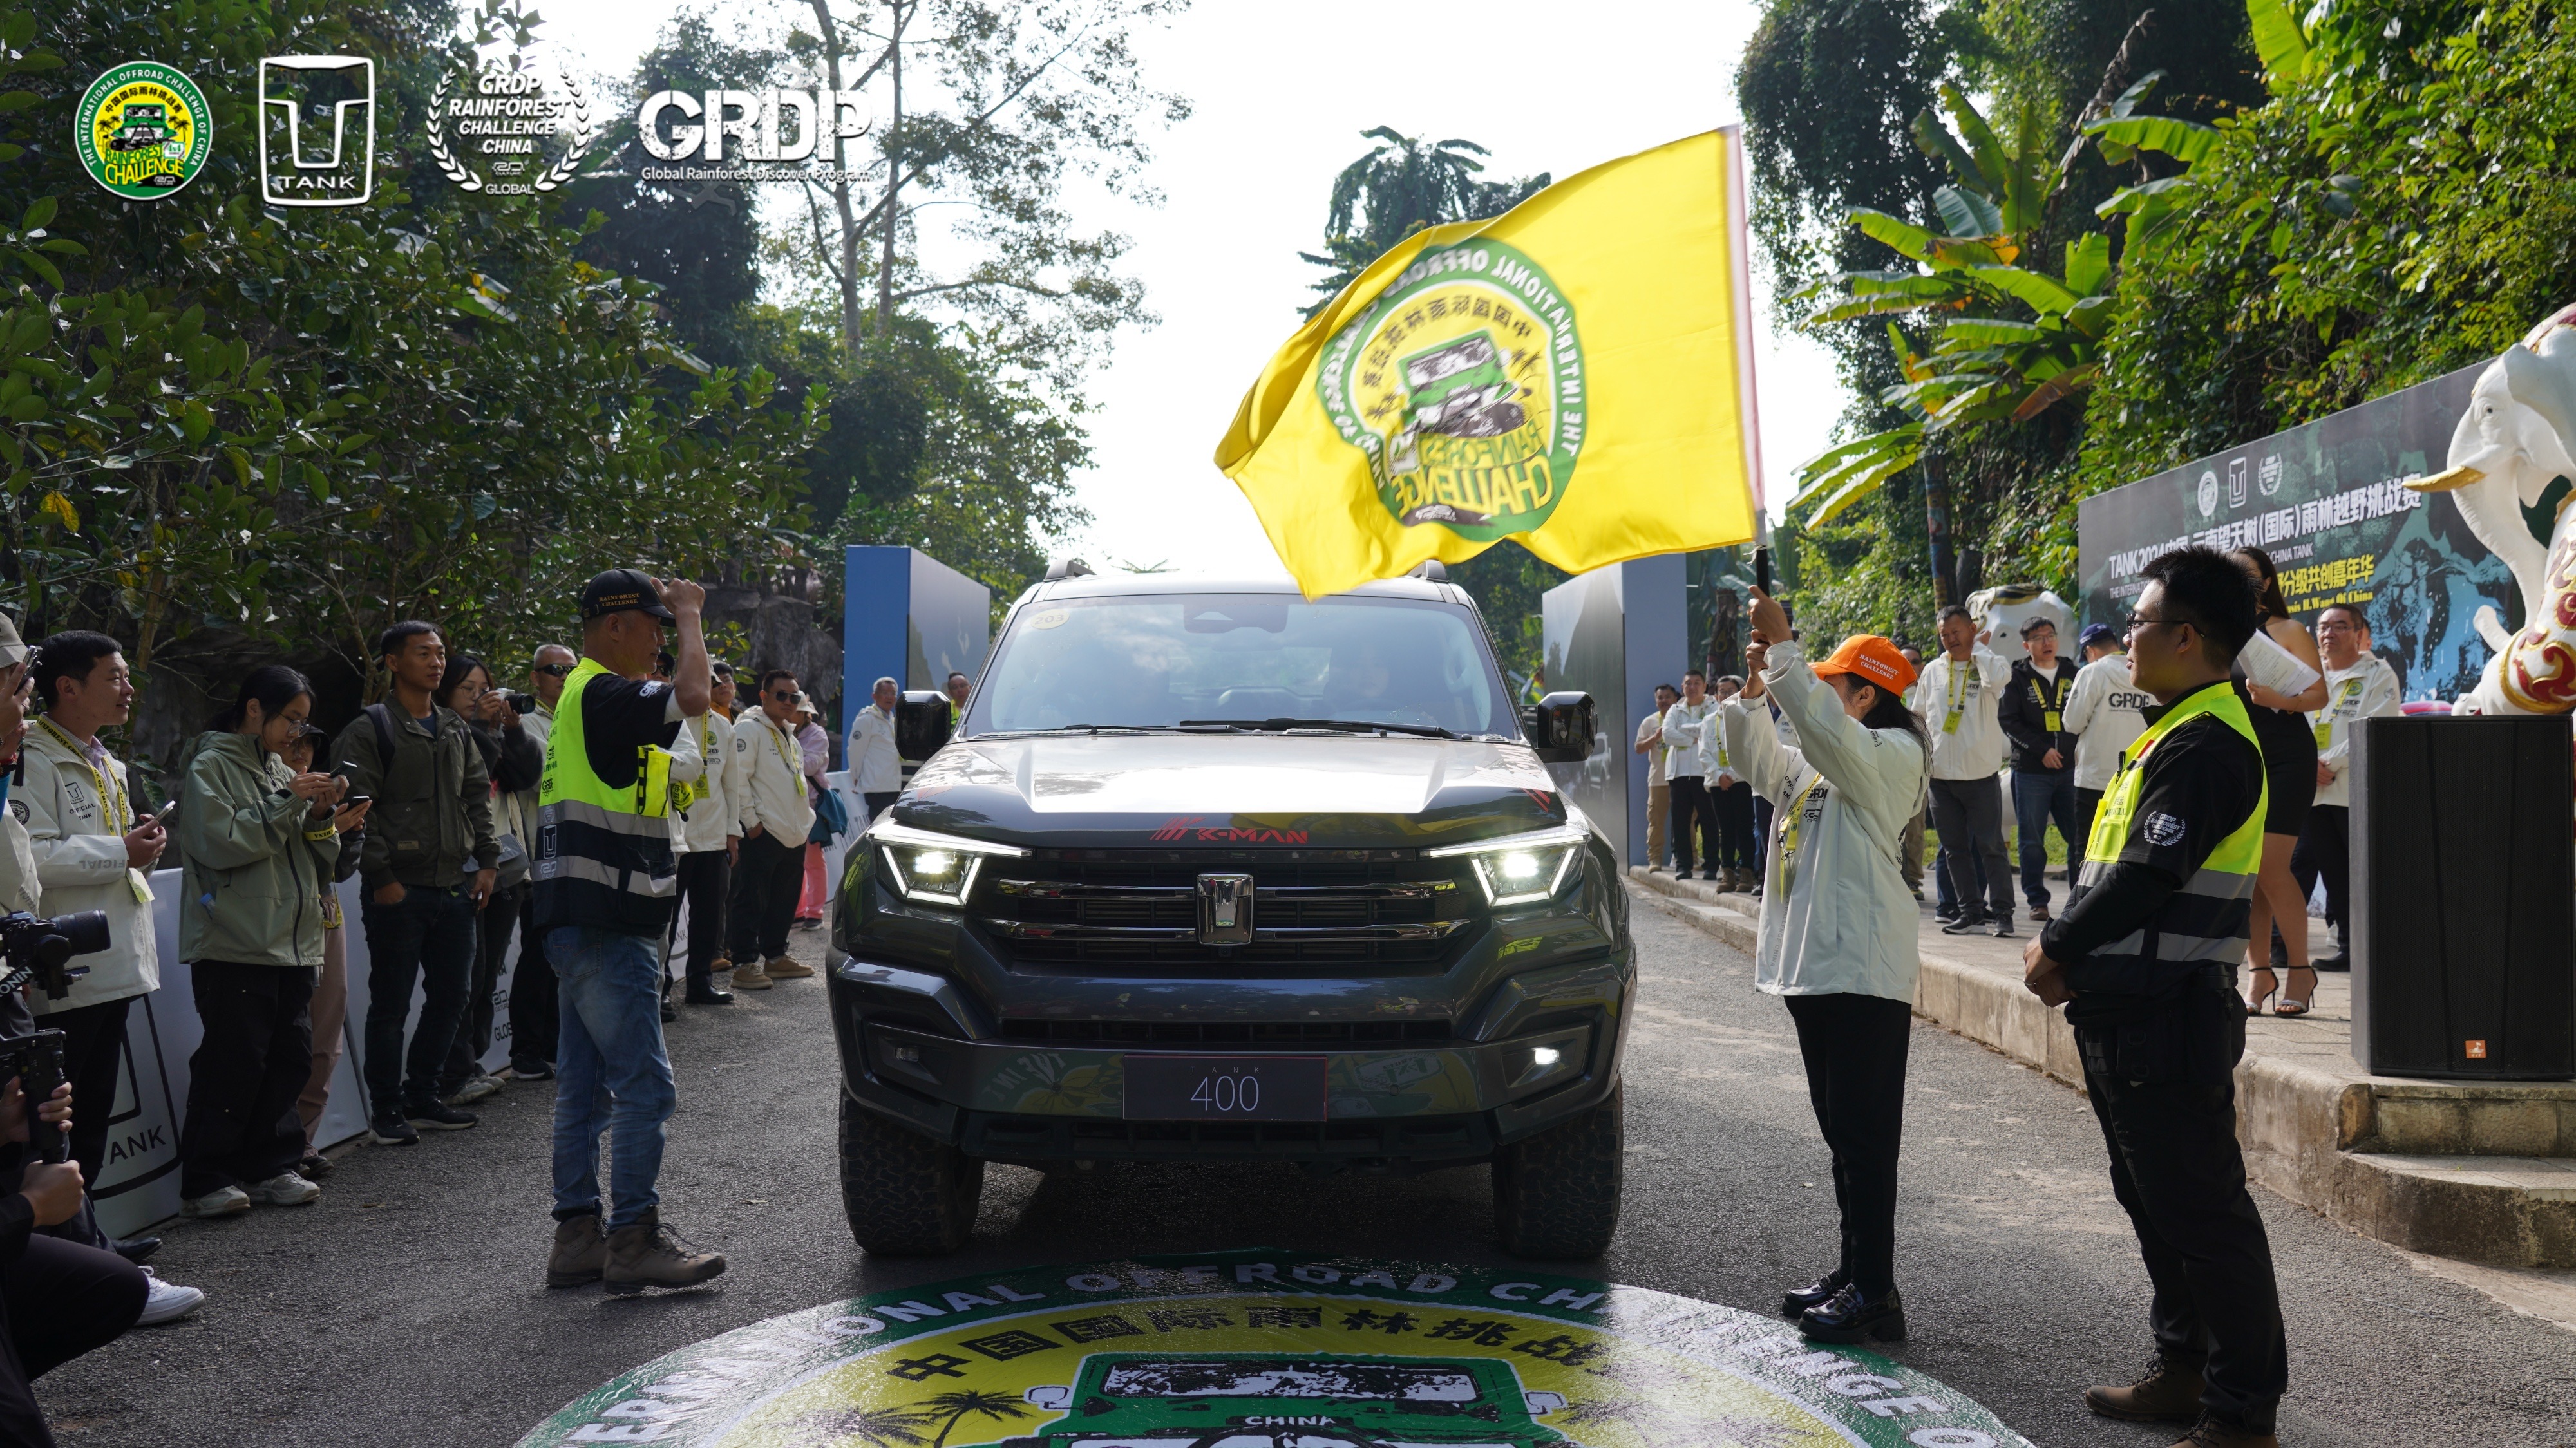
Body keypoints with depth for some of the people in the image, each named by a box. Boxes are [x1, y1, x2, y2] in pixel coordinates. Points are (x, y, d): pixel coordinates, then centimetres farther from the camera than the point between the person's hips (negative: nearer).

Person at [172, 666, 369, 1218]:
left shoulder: (283, 773, 19)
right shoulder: (211, 767, -1)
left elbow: (314, 866, 18)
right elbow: (221, 842, -16)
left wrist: (322, 818, -1)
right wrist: (289, 803, -15)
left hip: (292, 945, 7)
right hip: (235, 946, -7)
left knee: (290, 1058, 7)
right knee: (233, 1064, -5)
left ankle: (270, 1167, 17)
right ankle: (205, 1182, 4)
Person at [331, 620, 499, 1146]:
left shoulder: (455, 730, 15)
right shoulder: (369, 731, -6)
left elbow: (478, 798, 19)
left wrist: (487, 861, 10)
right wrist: (380, 876, -15)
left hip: (455, 886, 7)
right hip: (399, 890, -7)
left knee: (451, 995, 12)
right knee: (391, 1004, 1)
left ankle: (421, 1097, 25)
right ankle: (386, 1109, 11)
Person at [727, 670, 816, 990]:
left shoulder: (790, 736, 21)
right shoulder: (749, 729, -7)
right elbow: (739, 778, -15)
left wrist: (806, 819, 19)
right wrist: (751, 821, -18)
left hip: (794, 833, 9)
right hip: (763, 832, -9)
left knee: (785, 900, 14)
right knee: (752, 900, -8)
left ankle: (774, 954, 25)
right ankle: (745, 964, -8)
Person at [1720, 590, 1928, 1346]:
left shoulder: (1891, 753, -9)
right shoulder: (1821, 763, 21)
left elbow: (1823, 725, -26)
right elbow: (1762, 764, 21)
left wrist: (1782, 644, -23)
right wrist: (1755, 689, 8)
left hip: (1863, 971, -10)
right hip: (1814, 964, 10)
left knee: (1864, 1135, -8)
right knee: (1840, 1131, 14)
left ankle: (1875, 1294, -5)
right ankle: (1855, 1272, 22)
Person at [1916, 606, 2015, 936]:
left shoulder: (1989, 663, -3)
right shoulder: (1932, 671, 10)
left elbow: (1997, 679, -29)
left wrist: (1978, 647, -15)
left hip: (1980, 775, -4)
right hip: (1941, 776, 5)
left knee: (1990, 847, -2)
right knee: (1954, 849, 8)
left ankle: (2001, 912, 3)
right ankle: (1969, 911, 15)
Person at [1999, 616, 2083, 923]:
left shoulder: (2072, 675, 10)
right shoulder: (2017, 678, 2)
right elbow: (2008, 720, -5)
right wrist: (2042, 750, -13)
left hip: (2070, 769, 2)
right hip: (2030, 772, -2)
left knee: (2080, 837, 0)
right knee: (2032, 840, 2)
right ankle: (2037, 900, 9)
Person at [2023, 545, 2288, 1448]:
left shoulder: (2206, 744, -18)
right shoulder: (2177, 732, 16)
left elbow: (2145, 877, -23)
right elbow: (2111, 866, 17)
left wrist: (2058, 953, -11)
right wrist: (2064, 944, 3)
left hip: (2167, 1022, -11)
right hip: (2128, 1015, 11)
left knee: (2202, 1214, -2)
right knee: (2155, 1202, 19)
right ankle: (2185, 1372, 31)